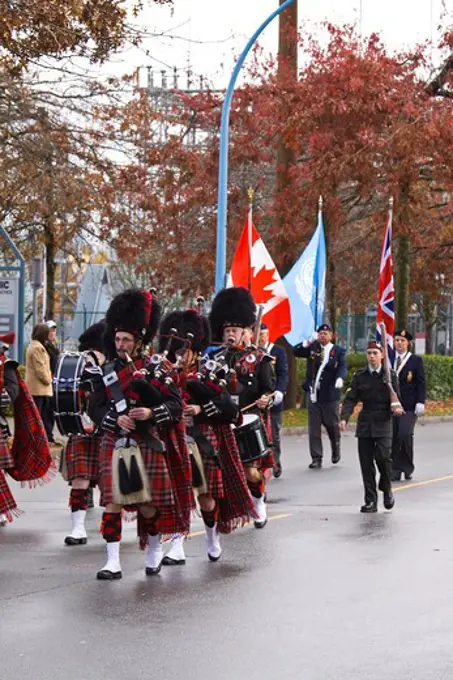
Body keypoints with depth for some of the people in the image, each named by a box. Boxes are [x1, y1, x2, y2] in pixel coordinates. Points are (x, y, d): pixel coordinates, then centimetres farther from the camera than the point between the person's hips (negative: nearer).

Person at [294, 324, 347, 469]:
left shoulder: (338, 351, 0)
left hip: (330, 395, -2)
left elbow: (343, 367, -13)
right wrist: (308, 342, -14)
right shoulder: (312, 348, 8)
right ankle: (316, 458, 4)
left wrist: (340, 378, -33)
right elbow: (296, 352, 0)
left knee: (333, 425, 10)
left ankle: (336, 450, 36)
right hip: (314, 394, 2)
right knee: (313, 428, 0)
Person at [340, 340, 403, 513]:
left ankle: (386, 489, 9)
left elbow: (395, 398, 6)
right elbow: (350, 399, 1)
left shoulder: (390, 375, 3)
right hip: (365, 423, 2)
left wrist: (396, 406, -18)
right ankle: (370, 501, 8)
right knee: (366, 463, 1)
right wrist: (344, 418, -14)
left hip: (383, 422, -2)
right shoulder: (359, 376, 6)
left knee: (382, 456, -18)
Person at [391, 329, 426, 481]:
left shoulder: (416, 360, 2)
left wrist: (420, 403, -11)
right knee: (393, 438, 1)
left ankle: (408, 467, 2)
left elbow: (421, 383, -1)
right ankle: (395, 472, 8)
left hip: (409, 407, -4)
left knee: (405, 435, -17)